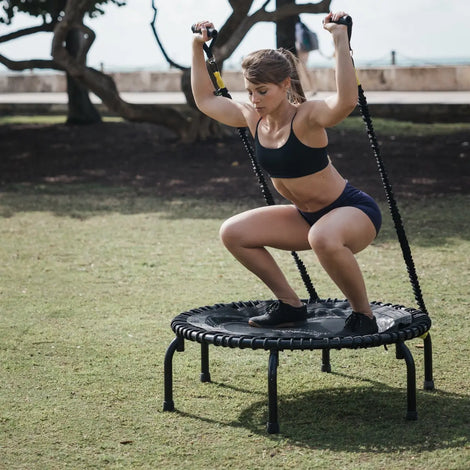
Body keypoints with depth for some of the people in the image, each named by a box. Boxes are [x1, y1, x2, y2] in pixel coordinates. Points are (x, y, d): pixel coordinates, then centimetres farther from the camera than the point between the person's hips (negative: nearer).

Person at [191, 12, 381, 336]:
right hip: (308, 216, 8)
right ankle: (290, 305, 12)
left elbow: (347, 101, -48)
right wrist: (198, 48, 6)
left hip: (354, 211, -8)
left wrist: (341, 41, -51)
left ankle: (363, 315, -17)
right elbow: (205, 99, 12)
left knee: (323, 237, -42)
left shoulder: (306, 117, -25)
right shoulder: (254, 118, -4)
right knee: (233, 233, 0)